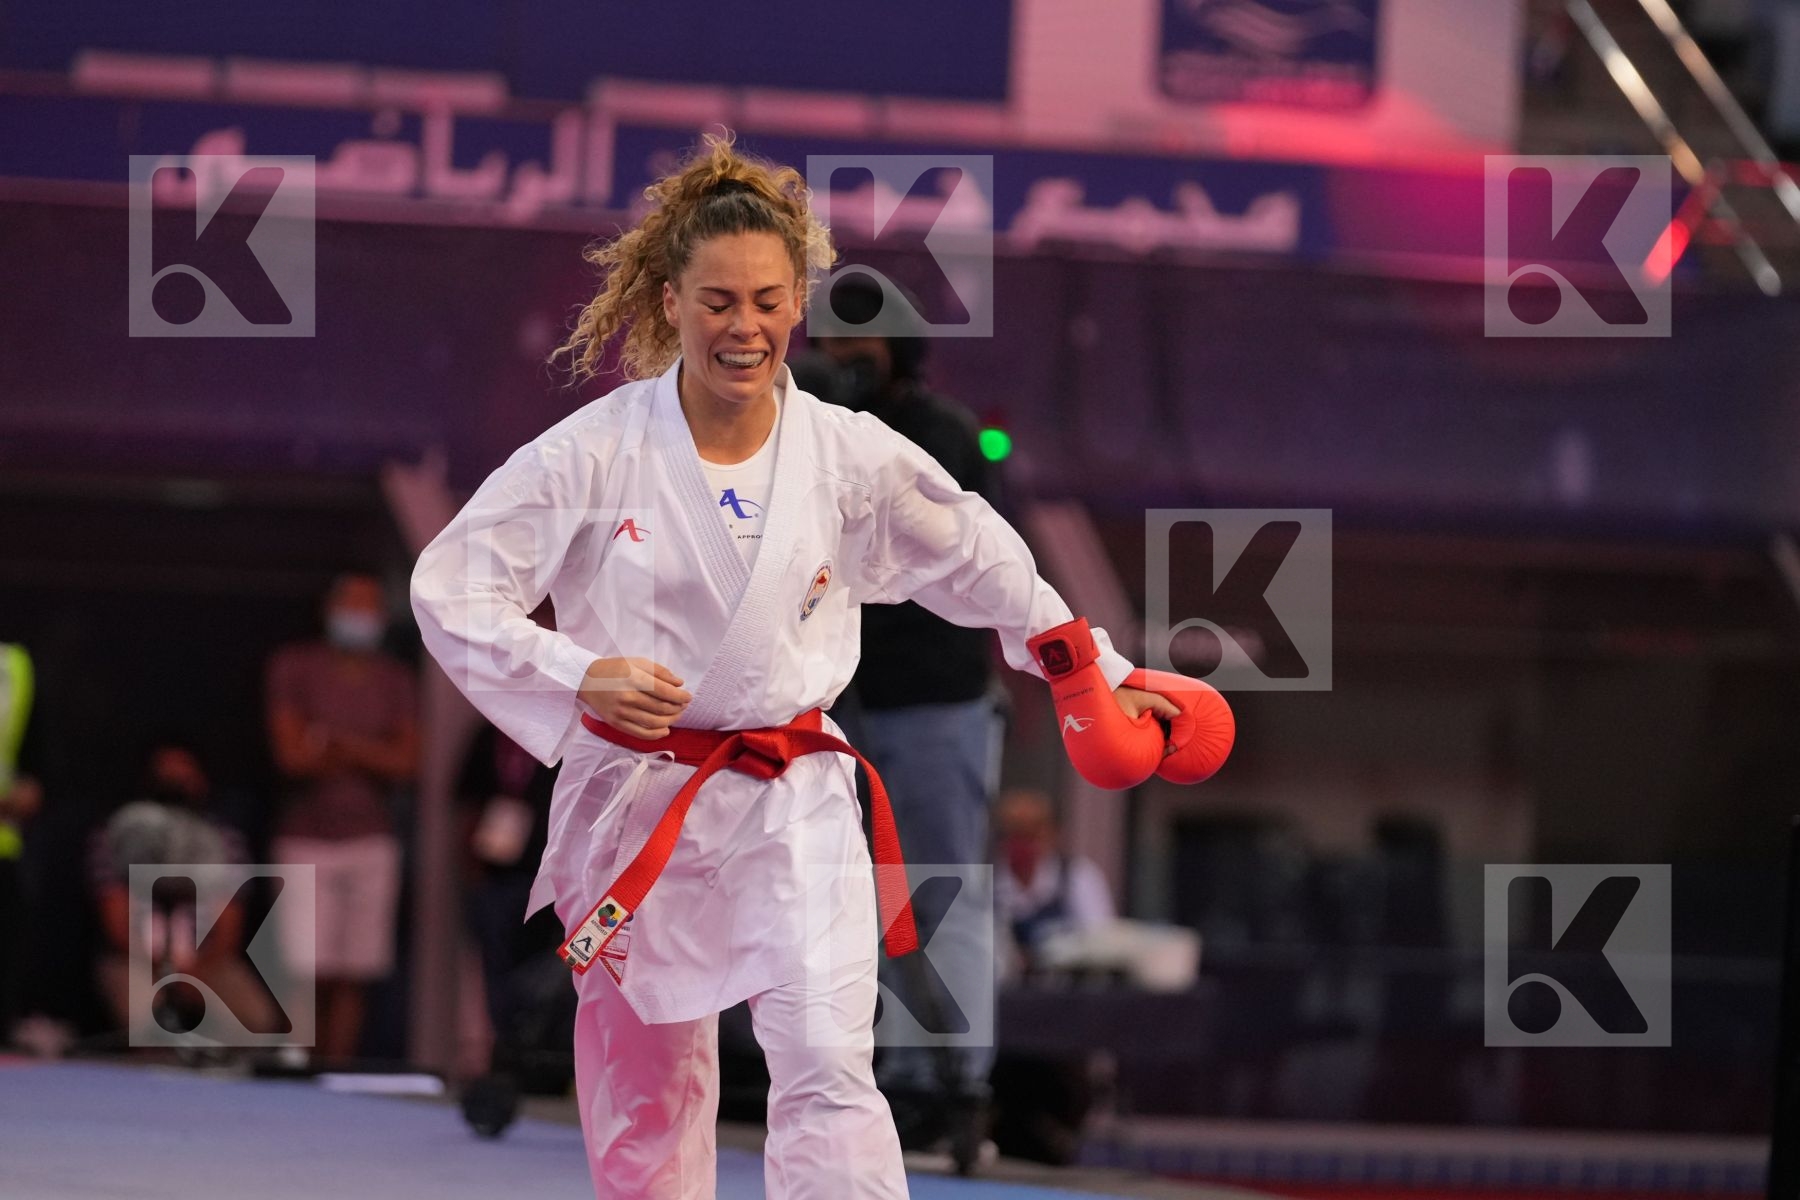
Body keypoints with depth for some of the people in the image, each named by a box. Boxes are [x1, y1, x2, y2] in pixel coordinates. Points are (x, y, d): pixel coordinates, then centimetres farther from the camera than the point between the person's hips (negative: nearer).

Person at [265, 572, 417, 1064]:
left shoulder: (394, 680, 11)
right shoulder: (294, 667, 3)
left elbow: (405, 764, 0)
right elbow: (291, 755, -7)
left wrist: (338, 744, -12)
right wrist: (368, 756, -5)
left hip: (370, 840, 3)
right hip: (306, 840, -3)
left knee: (350, 980, 0)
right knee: (307, 977, -12)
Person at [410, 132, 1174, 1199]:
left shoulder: (848, 456, -5)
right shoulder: (597, 452, -10)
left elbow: (979, 563, 11)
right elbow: (452, 589, -9)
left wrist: (1096, 673, 15)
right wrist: (577, 680, -23)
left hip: (791, 807, 0)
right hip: (635, 804, 0)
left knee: (827, 1068, -18)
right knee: (645, 1105, 12)